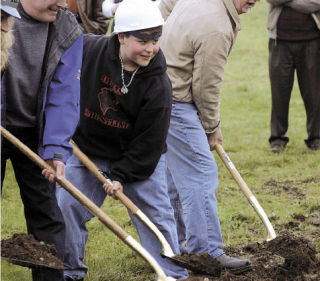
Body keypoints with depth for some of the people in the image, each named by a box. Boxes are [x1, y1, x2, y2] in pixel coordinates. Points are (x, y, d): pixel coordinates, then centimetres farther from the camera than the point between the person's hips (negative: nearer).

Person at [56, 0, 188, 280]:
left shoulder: (158, 84, -22)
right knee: (67, 207, 4)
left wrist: (122, 175, -20)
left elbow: (149, 140, -17)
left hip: (140, 157, -2)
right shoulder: (88, 49, -19)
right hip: (87, 150, 2)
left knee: (156, 213, 1)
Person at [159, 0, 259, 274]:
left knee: (175, 173, 17)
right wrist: (212, 128, 0)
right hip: (175, 105, -11)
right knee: (200, 174, -11)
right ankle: (206, 252, -14)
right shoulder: (217, 31, -23)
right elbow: (207, 87, -15)